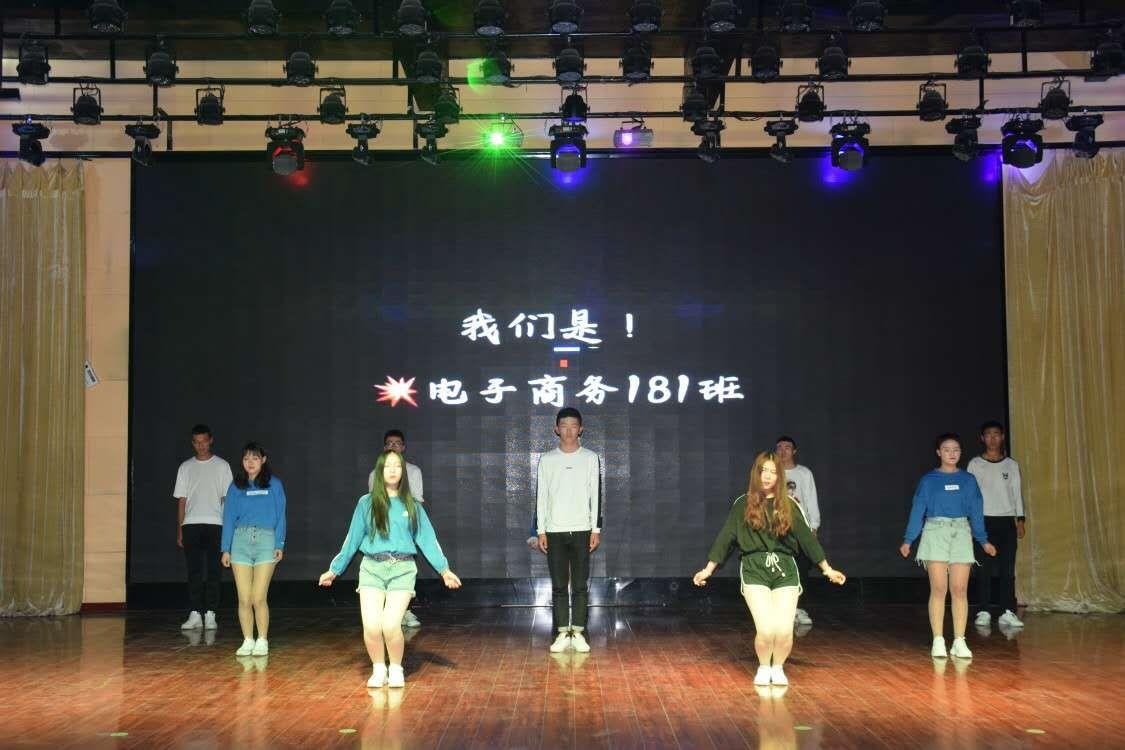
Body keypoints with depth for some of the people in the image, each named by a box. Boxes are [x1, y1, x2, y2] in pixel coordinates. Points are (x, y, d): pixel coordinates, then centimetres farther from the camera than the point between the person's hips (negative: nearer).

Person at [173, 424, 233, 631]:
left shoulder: (222, 466, 7)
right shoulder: (185, 467, 13)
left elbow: (227, 498, 5)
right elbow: (181, 500, 12)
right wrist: (179, 530, 7)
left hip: (214, 524, -2)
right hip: (191, 524, 2)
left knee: (213, 571, -2)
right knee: (194, 571, 0)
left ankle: (210, 614, 1)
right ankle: (195, 614, 2)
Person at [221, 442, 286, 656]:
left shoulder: (273, 484, 6)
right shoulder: (236, 486, 11)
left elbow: (280, 516, 5)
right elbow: (228, 517, 10)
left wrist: (279, 545, -4)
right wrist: (226, 549, 4)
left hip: (266, 541, -2)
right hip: (240, 541, 2)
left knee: (258, 598, -7)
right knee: (244, 599, 0)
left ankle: (262, 641, 6)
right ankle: (247, 641, 11)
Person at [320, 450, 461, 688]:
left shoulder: (412, 506, 10)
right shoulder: (366, 503, 9)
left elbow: (427, 539, 7)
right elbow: (352, 540, 14)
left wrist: (443, 568, -1)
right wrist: (334, 569, 13)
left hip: (402, 569, -1)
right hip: (372, 568, 1)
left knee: (391, 624, -17)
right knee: (371, 625, -14)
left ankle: (396, 669, 8)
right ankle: (378, 669, 12)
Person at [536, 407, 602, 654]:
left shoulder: (591, 458, 3)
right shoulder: (547, 459, 4)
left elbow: (596, 495, 3)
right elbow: (541, 496, 5)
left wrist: (596, 529, -2)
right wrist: (540, 531, 0)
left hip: (581, 531, 0)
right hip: (555, 531, 1)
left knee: (580, 585, 0)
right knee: (559, 586, 2)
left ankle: (578, 633, 6)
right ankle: (563, 633, 7)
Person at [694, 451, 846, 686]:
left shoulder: (788, 506, 12)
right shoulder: (743, 505, 8)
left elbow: (806, 537, 13)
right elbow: (725, 537, 9)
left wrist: (827, 569, 11)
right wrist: (708, 569, 6)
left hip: (785, 571, 2)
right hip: (754, 570, -1)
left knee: (785, 631, -11)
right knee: (766, 629, -16)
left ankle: (778, 668, 19)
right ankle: (763, 668, 14)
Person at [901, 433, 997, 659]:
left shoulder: (968, 480, 11)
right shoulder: (929, 480, 5)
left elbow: (976, 511, 13)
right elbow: (917, 511, 3)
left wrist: (984, 541, 9)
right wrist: (907, 541, -2)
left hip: (961, 534, 2)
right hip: (935, 533, -2)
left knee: (960, 590, -1)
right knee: (939, 589, -5)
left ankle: (959, 642, 3)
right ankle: (938, 642, -1)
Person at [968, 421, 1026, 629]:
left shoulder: (1011, 465, 11)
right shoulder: (975, 464, 5)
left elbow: (1017, 493, 12)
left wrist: (1020, 519, 4)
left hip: (1007, 521, 2)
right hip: (984, 520, -2)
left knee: (1008, 569, -2)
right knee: (984, 568, -4)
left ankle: (1007, 612, 0)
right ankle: (983, 612, 0)